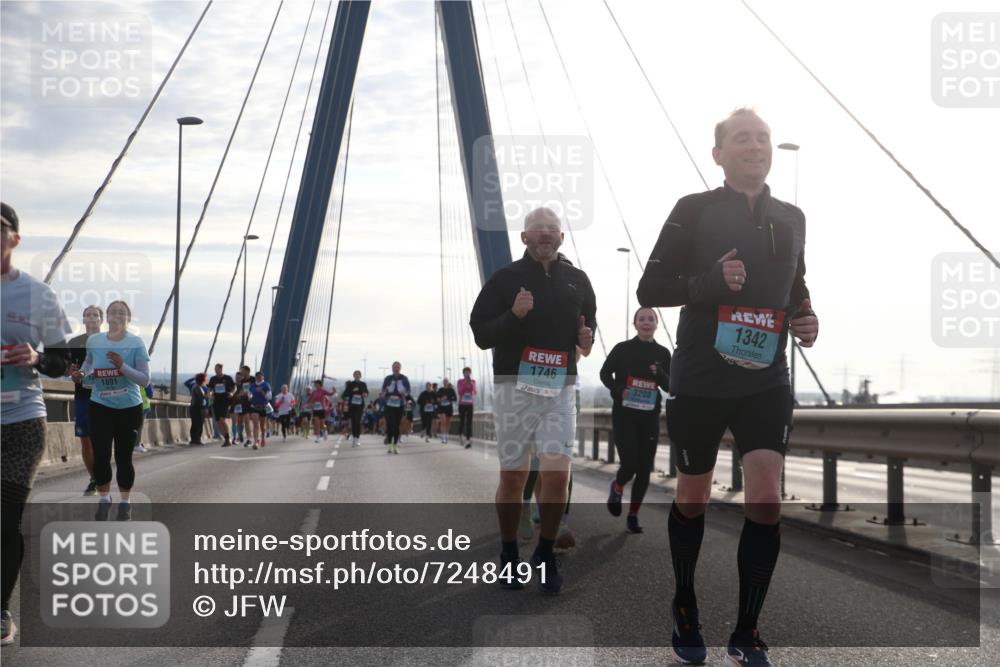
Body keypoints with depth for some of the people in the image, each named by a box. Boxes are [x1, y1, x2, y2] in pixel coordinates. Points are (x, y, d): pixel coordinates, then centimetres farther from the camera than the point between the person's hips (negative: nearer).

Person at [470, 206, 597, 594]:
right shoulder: (505, 279, 1)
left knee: (558, 474, -8)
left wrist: (586, 339, 1)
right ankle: (509, 555, 21)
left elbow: (589, 322, 24)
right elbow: (480, 334, -1)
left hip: (560, 389, 2)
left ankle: (545, 554, 11)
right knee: (513, 476, 3)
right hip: (515, 386, -2)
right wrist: (514, 316, -18)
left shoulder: (577, 280, 10)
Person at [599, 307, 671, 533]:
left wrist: (660, 374, -14)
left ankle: (633, 515, 14)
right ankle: (617, 488, 22)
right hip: (624, 415, -3)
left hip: (650, 417, 3)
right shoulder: (622, 349, -4)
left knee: (645, 469, 1)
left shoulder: (663, 353, 4)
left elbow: (670, 387, 7)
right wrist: (618, 390, -12)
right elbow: (605, 373, 6)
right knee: (630, 463, -13)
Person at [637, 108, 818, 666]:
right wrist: (711, 280, -24)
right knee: (694, 497, 12)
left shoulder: (792, 219, 8)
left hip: (766, 380, 3)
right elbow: (650, 289, -8)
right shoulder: (695, 210, -5)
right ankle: (686, 610, 35)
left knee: (767, 499, -10)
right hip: (700, 381, -2)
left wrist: (807, 317, 1)